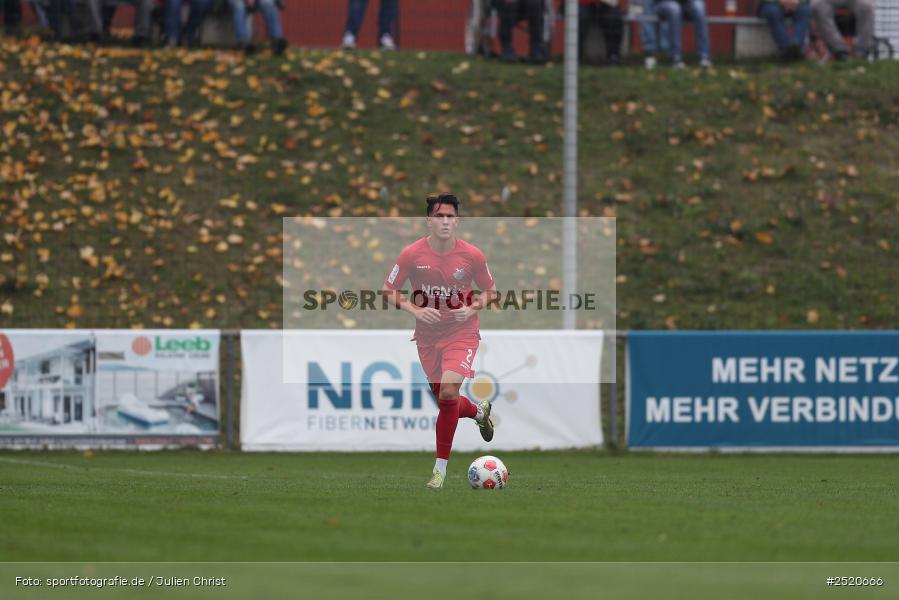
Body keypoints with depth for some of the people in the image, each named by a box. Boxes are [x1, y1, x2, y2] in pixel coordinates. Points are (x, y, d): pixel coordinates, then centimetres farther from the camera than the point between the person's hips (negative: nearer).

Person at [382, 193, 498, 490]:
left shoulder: (472, 255, -9)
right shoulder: (412, 254, -10)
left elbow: (489, 290, 6)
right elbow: (388, 290, -1)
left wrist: (472, 309, -13)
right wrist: (415, 310, -17)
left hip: (462, 333, -3)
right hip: (427, 335, 3)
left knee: (449, 391, -23)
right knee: (445, 400, 10)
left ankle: (441, 466, -13)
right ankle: (479, 412, 48)